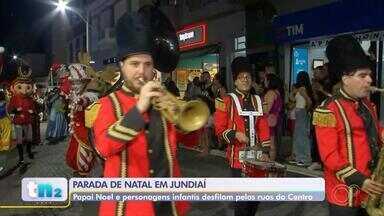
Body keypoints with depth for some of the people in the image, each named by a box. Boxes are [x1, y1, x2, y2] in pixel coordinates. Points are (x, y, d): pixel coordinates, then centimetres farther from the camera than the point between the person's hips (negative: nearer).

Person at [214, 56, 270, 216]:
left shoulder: (257, 101, 10)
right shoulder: (227, 101, -6)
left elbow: (263, 128, 10)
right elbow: (219, 129, -8)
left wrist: (265, 151, 3)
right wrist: (235, 134, -24)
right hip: (238, 157, -5)